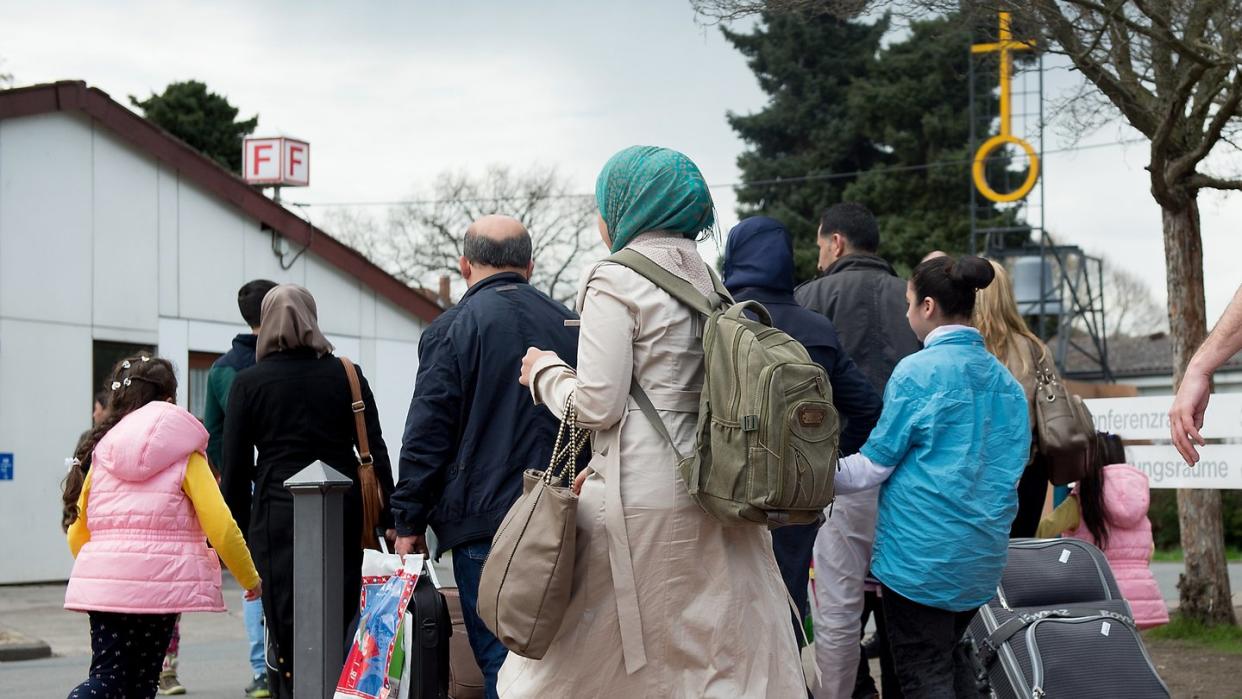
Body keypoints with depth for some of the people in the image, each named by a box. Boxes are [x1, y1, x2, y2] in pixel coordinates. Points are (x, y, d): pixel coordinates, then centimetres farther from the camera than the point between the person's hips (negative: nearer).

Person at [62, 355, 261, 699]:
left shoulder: (101, 452, 13)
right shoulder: (185, 456, 2)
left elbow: (77, 532, 13)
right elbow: (221, 528, -5)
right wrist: (251, 580, 8)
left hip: (101, 583, 3)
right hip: (159, 583, -3)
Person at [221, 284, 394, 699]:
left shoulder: (248, 383, 2)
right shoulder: (347, 376, 6)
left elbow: (235, 467, 1)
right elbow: (376, 452, 4)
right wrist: (390, 521, 8)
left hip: (278, 514, -2)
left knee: (287, 634, -1)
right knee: (341, 630, 8)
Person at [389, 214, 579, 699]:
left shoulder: (454, 327, -3)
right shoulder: (568, 325, 11)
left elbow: (427, 434, -7)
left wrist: (409, 521, 0)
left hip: (485, 519, -5)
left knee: (500, 658, -4)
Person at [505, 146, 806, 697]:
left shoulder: (614, 282, -7)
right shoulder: (708, 282, 16)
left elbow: (598, 404, -13)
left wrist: (545, 371, 6)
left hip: (642, 505, -7)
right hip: (715, 498, 8)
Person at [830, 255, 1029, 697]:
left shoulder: (918, 371, -12)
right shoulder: (1005, 380, 8)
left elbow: (873, 465, -9)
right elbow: (1012, 469, 15)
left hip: (923, 552, -7)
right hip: (984, 554, 7)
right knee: (950, 655, 21)